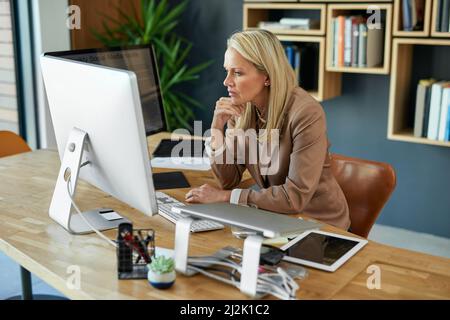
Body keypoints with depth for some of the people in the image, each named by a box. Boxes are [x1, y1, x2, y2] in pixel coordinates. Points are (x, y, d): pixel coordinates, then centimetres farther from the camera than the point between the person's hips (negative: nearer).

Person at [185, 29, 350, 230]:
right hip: (276, 216, 6)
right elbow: (229, 181, -3)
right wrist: (217, 129, -17)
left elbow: (295, 197, -26)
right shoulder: (240, 108, -6)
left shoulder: (306, 113, -24)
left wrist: (224, 196, -23)